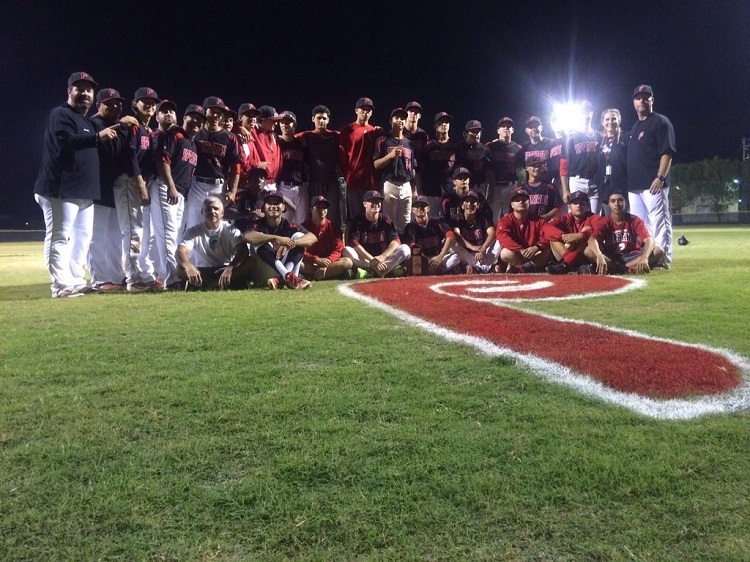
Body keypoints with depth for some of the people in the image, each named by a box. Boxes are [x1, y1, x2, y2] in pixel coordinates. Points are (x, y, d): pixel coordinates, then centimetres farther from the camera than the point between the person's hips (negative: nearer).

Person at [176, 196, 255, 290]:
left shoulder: (230, 230, -4)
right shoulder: (194, 231, -3)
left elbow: (243, 251, -19)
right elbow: (180, 252, -19)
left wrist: (230, 269, -40)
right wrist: (189, 267, -43)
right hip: (202, 273, -1)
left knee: (251, 261, -27)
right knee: (180, 269, -28)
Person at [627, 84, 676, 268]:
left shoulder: (660, 122, -2)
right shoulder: (634, 127, 22)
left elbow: (667, 152, -11)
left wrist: (660, 177, -21)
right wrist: (629, 182, 15)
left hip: (653, 184, -8)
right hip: (634, 185, 9)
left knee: (659, 222, -9)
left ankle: (662, 260, -9)